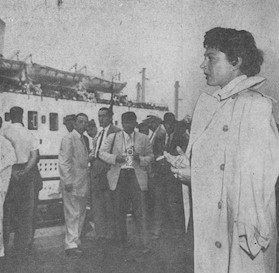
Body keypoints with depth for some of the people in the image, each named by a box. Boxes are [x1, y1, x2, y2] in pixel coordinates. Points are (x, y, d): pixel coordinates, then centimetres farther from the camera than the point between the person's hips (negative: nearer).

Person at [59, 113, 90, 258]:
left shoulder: (82, 139, 17)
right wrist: (68, 181, -20)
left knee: (80, 214, 14)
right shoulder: (68, 138, -10)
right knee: (73, 214, -6)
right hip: (72, 183, -9)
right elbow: (64, 161, -16)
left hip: (83, 183, 9)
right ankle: (71, 246, 2)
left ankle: (76, 242, 25)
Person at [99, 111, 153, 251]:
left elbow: (150, 156, 12)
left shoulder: (143, 139, 9)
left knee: (140, 212, -4)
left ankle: (144, 244, 3)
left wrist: (141, 159, -9)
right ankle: (123, 243, 20)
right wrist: (115, 158, -10)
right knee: (119, 212, 6)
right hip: (118, 176, 1)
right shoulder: (112, 137, 9)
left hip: (137, 176, -1)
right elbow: (102, 153, 8)